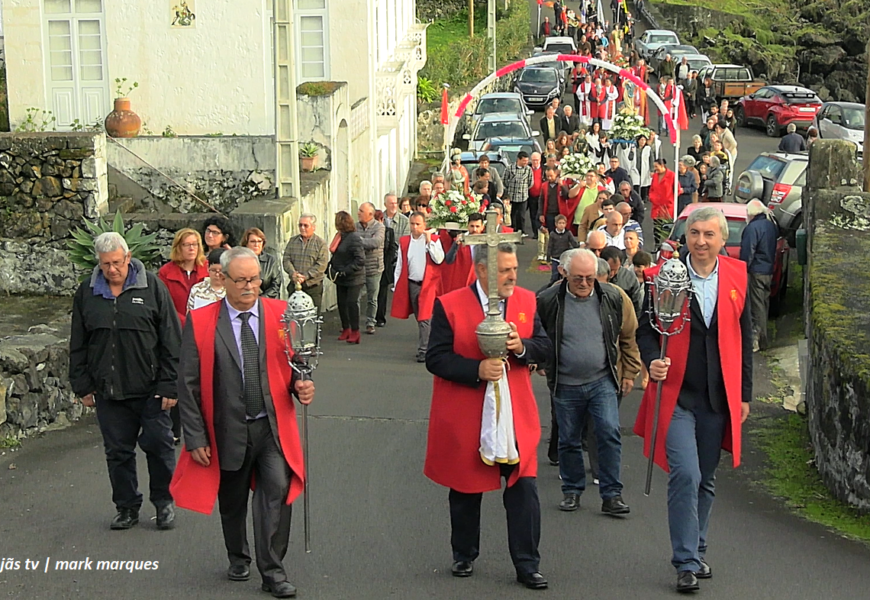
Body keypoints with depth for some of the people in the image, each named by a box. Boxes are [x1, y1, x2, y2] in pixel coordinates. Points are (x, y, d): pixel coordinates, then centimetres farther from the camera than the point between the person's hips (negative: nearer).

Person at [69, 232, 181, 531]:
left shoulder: (152, 287, -4)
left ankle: (164, 502, 22)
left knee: (158, 446, 5)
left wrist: (170, 384, -8)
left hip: (150, 389, -3)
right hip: (107, 391, 3)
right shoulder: (86, 293, 5)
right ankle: (127, 506, 23)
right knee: (118, 451, 10)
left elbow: (172, 340, -4)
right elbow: (78, 345, 12)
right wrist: (82, 385, 7)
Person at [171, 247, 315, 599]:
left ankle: (272, 571, -2)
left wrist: (301, 386, -14)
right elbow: (188, 384, -3)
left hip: (273, 427, 0)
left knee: (277, 491, -14)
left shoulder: (280, 315, 0)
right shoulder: (200, 323, -5)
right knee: (232, 501, 15)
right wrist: (196, 437, -5)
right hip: (228, 431, 0)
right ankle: (238, 559, 40)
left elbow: (293, 365, 9)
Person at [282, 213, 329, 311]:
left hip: (313, 287, -3)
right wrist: (293, 273, -15)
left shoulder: (320, 243, -3)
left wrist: (305, 276, -18)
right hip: (294, 285, 3)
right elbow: (286, 259, 5)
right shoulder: (293, 241, 11)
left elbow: (321, 265, -11)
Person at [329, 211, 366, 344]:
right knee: (342, 303, 11)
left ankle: (355, 332, 3)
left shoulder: (353, 238, -18)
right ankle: (345, 329, 24)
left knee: (352, 303, -5)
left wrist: (346, 271, -24)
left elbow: (360, 260, -22)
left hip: (353, 278, -8)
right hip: (341, 278, 8)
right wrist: (329, 267, 2)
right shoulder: (339, 236, 9)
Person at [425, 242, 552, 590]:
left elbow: (544, 348, 6)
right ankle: (464, 556, 32)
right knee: (465, 490, 12)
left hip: (515, 416, 2)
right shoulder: (449, 306, -8)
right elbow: (435, 358, -11)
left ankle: (527, 565, 7)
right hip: (464, 418, -2)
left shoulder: (526, 301, 5)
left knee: (524, 489, -4)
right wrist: (477, 370, -22)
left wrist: (522, 347, -15)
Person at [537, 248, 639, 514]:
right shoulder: (547, 301, -8)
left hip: (602, 381, 0)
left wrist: (630, 372, 11)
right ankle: (572, 490, 27)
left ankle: (611, 495, -1)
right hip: (565, 385, 0)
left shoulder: (613, 298, -3)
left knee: (609, 433, -10)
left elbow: (629, 336, 9)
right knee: (569, 441, 10)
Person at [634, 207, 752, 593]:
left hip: (718, 400, 3)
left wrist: (744, 394, 10)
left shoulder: (737, 277, 5)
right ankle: (687, 563, -4)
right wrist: (652, 361, -19)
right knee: (685, 475, -13)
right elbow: (645, 329, 2)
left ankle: (695, 553, 28)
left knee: (705, 481, 13)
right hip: (676, 396, -3)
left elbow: (743, 338, 11)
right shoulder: (665, 276, -4)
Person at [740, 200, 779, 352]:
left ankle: (756, 340, -10)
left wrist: (743, 271, -13)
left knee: (757, 306, -8)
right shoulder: (771, 225, 11)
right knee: (764, 304, 14)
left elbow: (747, 253, -18)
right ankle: (763, 339, 20)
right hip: (769, 271, 9)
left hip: (756, 272, -8)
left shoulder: (752, 228, -16)